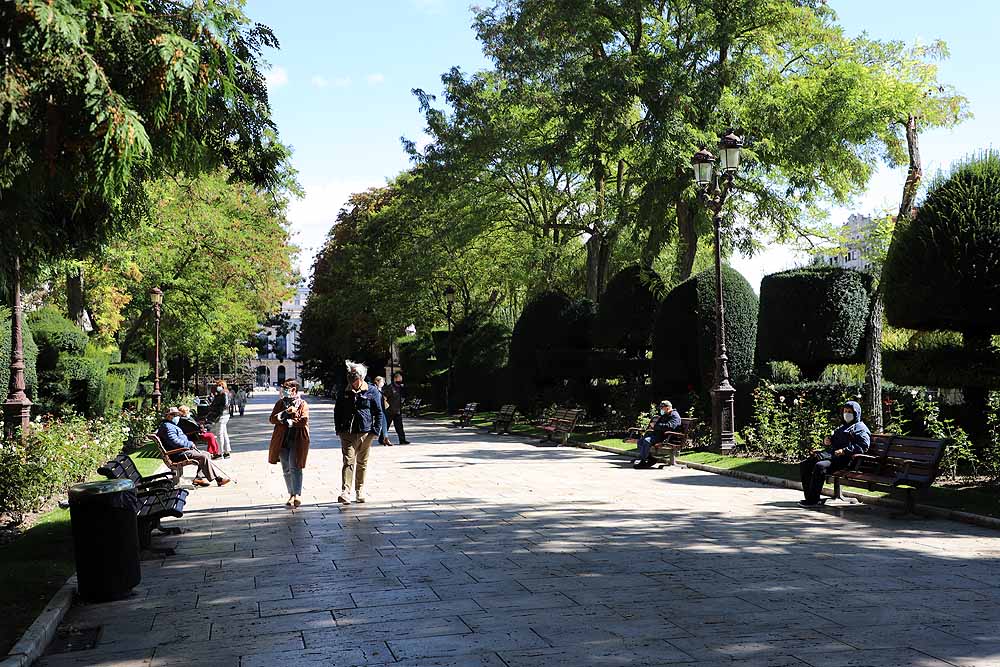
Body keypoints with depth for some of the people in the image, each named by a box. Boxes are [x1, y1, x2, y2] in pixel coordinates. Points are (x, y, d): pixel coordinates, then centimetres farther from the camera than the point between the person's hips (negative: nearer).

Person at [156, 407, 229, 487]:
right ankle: (218, 478, -15)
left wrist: (190, 444, 13)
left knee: (206, 454, 9)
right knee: (204, 456, -20)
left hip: (183, 450, 12)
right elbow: (175, 442, -25)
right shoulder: (167, 427, -13)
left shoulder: (171, 426, 23)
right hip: (178, 454, -12)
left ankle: (199, 477, -2)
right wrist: (189, 444, -16)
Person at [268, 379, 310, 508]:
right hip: (282, 440, 4)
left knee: (295, 467, -13)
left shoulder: (302, 404, 2)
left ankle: (297, 494, -13)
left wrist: (287, 422, -11)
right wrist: (285, 413, -12)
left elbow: (304, 420, -12)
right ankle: (291, 494, 16)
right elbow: (272, 419, 2)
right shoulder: (280, 403, 13)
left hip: (297, 440, -4)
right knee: (286, 470, 7)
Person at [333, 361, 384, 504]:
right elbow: (337, 411, 15)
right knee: (348, 462, -11)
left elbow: (378, 413, 3)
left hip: (365, 433, 0)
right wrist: (338, 429, 8)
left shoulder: (372, 391, 0)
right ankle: (345, 492, -18)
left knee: (362, 464, 11)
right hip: (348, 433, 0)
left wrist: (375, 431, -4)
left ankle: (359, 491, 23)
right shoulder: (345, 392, 5)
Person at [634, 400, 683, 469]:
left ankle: (643, 461, -24)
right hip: (657, 433, 10)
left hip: (664, 436, -10)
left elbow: (669, 426, -23)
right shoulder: (664, 416, 25)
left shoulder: (674, 416, -7)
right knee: (640, 441, -3)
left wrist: (656, 426, -19)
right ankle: (650, 459, -6)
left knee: (647, 441, -30)